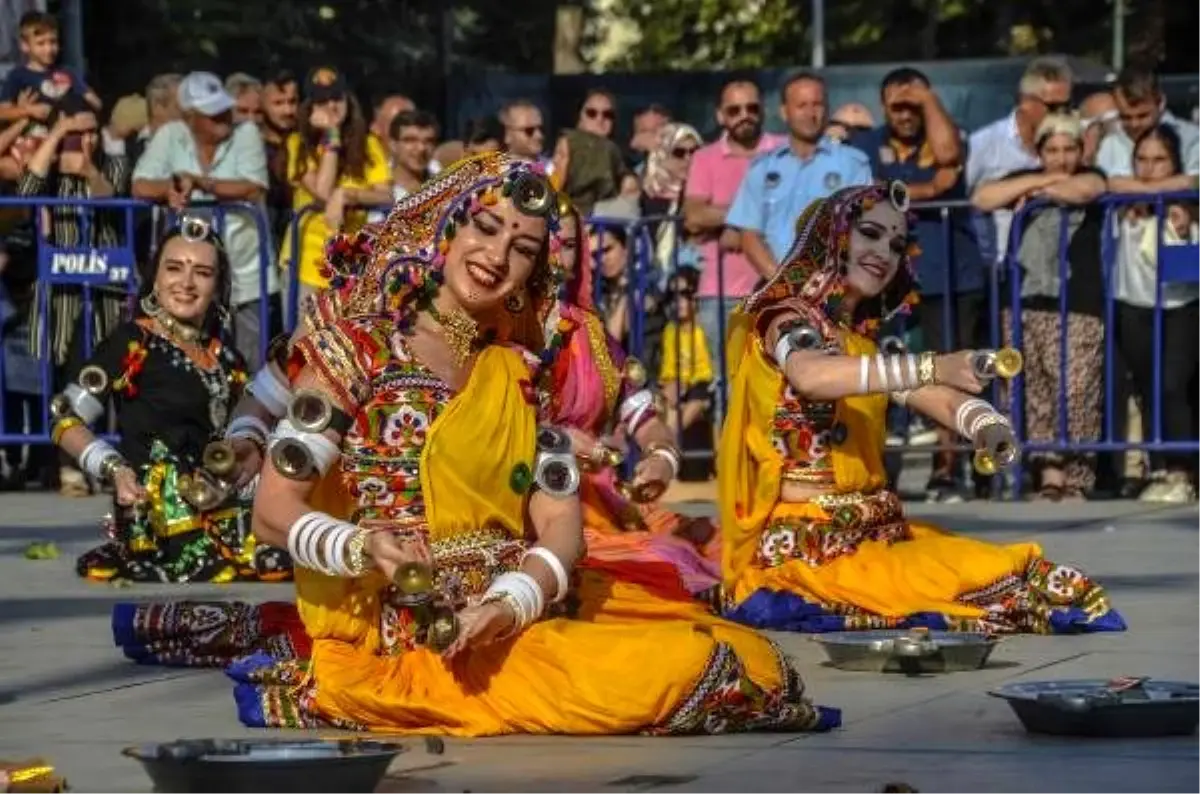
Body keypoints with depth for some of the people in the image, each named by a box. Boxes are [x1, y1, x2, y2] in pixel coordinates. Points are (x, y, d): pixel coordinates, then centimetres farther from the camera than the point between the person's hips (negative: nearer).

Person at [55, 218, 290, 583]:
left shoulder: (225, 359, 16)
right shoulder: (133, 342, -3)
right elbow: (67, 420, -3)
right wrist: (114, 470, -16)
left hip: (214, 508, 9)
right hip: (157, 512, -9)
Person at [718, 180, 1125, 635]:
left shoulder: (863, 339, 17)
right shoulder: (786, 319, -5)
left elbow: (939, 399, 6)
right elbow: (810, 376, -29)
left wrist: (987, 426, -18)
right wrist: (929, 367, -38)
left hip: (871, 531, 7)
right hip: (804, 542, -7)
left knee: (1015, 569, -10)